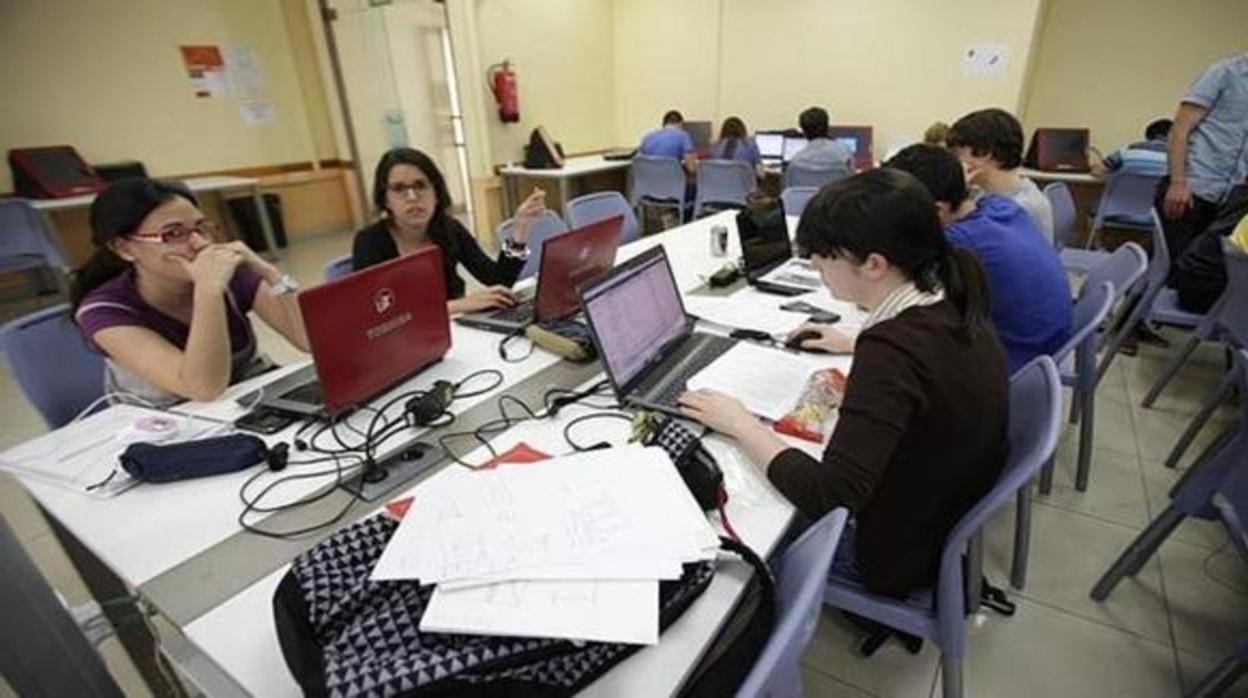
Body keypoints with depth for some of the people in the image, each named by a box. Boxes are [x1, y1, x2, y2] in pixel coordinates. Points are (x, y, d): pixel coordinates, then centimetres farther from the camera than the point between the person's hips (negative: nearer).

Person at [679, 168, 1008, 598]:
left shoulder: (892, 348, -34)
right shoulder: (953, 306, -7)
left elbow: (829, 499, -37)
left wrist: (741, 425, -27)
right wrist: (856, 347, 17)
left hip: (902, 551, -8)